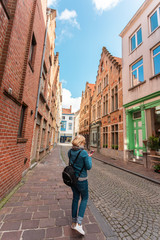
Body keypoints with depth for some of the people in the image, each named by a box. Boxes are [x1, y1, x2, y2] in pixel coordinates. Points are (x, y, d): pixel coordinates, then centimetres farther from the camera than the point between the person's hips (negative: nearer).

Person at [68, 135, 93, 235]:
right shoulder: (84, 153, -24)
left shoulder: (70, 152, -5)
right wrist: (89, 157, 0)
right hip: (81, 179, -5)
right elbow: (89, 167, -16)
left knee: (75, 198, 24)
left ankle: (74, 222, 39)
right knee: (85, 198, 21)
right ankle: (79, 223, 18)